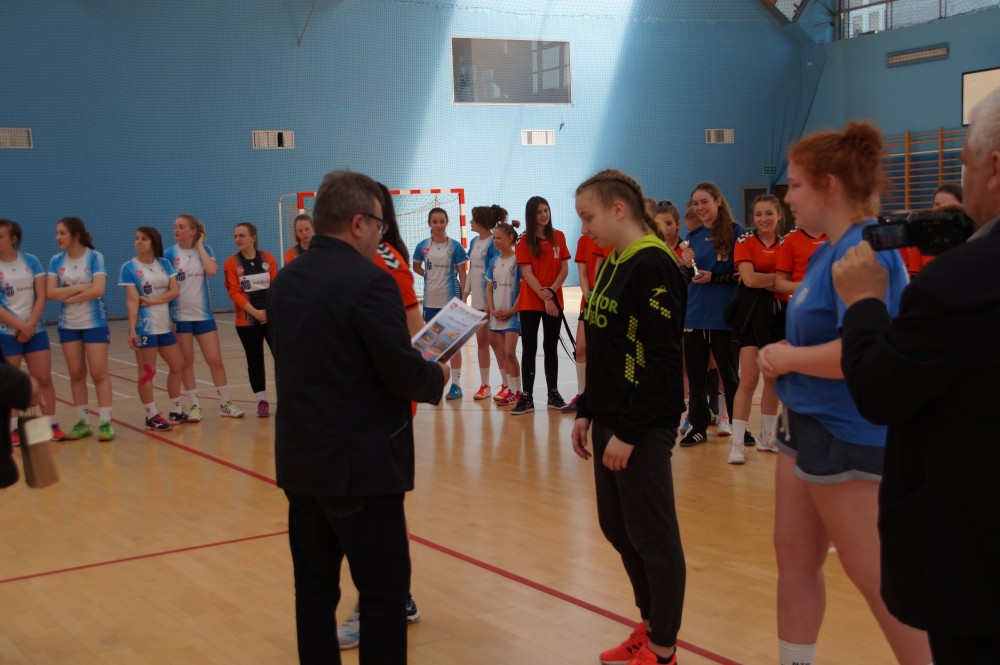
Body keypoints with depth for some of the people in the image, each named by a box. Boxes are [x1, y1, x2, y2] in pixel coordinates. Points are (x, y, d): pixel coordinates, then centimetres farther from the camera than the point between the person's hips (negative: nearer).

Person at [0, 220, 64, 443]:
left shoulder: (31, 261, 2)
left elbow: (41, 297, 0)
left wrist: (30, 325, -11)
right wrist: (21, 326, -14)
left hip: (35, 330, 3)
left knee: (44, 379, 4)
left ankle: (51, 425, 12)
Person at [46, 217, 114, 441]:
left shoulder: (95, 257, -9)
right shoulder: (56, 261, 2)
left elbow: (98, 290, -20)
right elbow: (50, 293, -8)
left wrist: (69, 297, -14)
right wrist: (80, 287, -17)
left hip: (94, 323, -4)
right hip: (68, 325, 4)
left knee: (99, 373, -4)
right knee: (76, 374, 7)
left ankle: (105, 422, 0)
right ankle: (82, 422, 15)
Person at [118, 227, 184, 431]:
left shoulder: (164, 263, 7)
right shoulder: (129, 267, -6)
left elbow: (174, 291, 0)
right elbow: (132, 300, -13)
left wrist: (153, 301, -14)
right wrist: (132, 329, -20)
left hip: (165, 325, 6)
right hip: (144, 327, -6)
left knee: (177, 365, 10)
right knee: (147, 372, -1)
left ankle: (176, 411, 22)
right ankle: (152, 416, 7)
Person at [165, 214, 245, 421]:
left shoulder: (205, 250, 2)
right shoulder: (169, 254, -2)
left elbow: (212, 271, -17)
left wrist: (199, 246, -10)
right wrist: (166, 317, -7)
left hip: (203, 314, 1)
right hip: (180, 316, -1)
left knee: (215, 360, 2)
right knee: (186, 361, 5)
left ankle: (225, 404, 12)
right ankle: (194, 406, 14)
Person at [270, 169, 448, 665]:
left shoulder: (286, 279, 7)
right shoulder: (370, 281, -18)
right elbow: (404, 374, -20)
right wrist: (437, 375, 3)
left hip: (301, 458, 8)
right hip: (359, 461, -8)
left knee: (313, 585, 15)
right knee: (384, 589, 3)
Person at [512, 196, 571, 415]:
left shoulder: (558, 237, 5)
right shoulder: (524, 241, -4)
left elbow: (564, 268, 3)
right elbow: (527, 273, -10)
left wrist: (552, 290, -12)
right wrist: (544, 298, -17)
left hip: (554, 301, 3)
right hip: (530, 303, -2)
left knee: (551, 347, 9)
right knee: (529, 349, -1)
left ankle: (553, 394, 15)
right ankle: (526, 398, 0)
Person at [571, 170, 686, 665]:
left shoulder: (653, 265, -16)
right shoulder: (612, 265, 12)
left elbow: (660, 359, -21)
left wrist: (628, 431, -20)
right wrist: (587, 411, 14)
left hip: (643, 427, -9)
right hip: (611, 420, 9)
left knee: (653, 537, 3)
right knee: (617, 528, 16)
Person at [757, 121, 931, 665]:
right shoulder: (826, 252, 10)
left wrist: (788, 357, -16)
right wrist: (782, 359, 3)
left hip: (848, 437, -10)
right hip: (810, 427, 10)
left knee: (877, 577, 0)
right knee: (794, 557, 16)